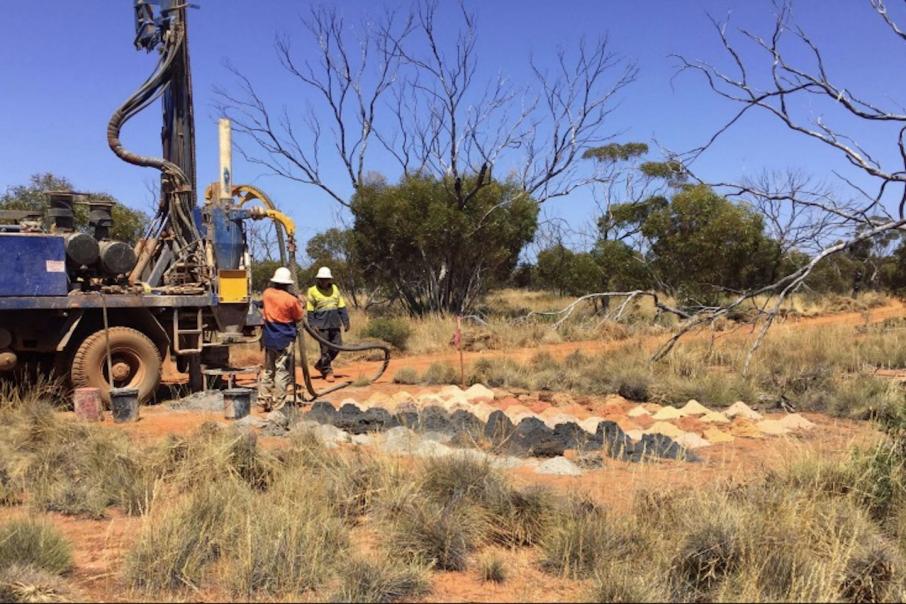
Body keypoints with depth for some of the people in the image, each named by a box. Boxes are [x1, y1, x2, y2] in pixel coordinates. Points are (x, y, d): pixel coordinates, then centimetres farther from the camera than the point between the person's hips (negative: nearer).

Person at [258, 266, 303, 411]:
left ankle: (263, 401, 20)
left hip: (268, 338, 6)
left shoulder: (267, 293, 1)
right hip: (284, 340, -5)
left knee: (268, 371, 16)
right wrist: (300, 304, 13)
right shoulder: (291, 300, -14)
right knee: (282, 373, 0)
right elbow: (299, 318, -2)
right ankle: (278, 405, 1)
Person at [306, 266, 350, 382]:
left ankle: (320, 364, 26)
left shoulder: (334, 289, 9)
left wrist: (346, 321, 6)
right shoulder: (312, 291, -3)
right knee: (325, 349, -1)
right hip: (321, 325, -5)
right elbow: (310, 311, -3)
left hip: (334, 324, 5)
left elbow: (341, 306, 11)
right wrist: (312, 325, -9)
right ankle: (327, 372, 10)